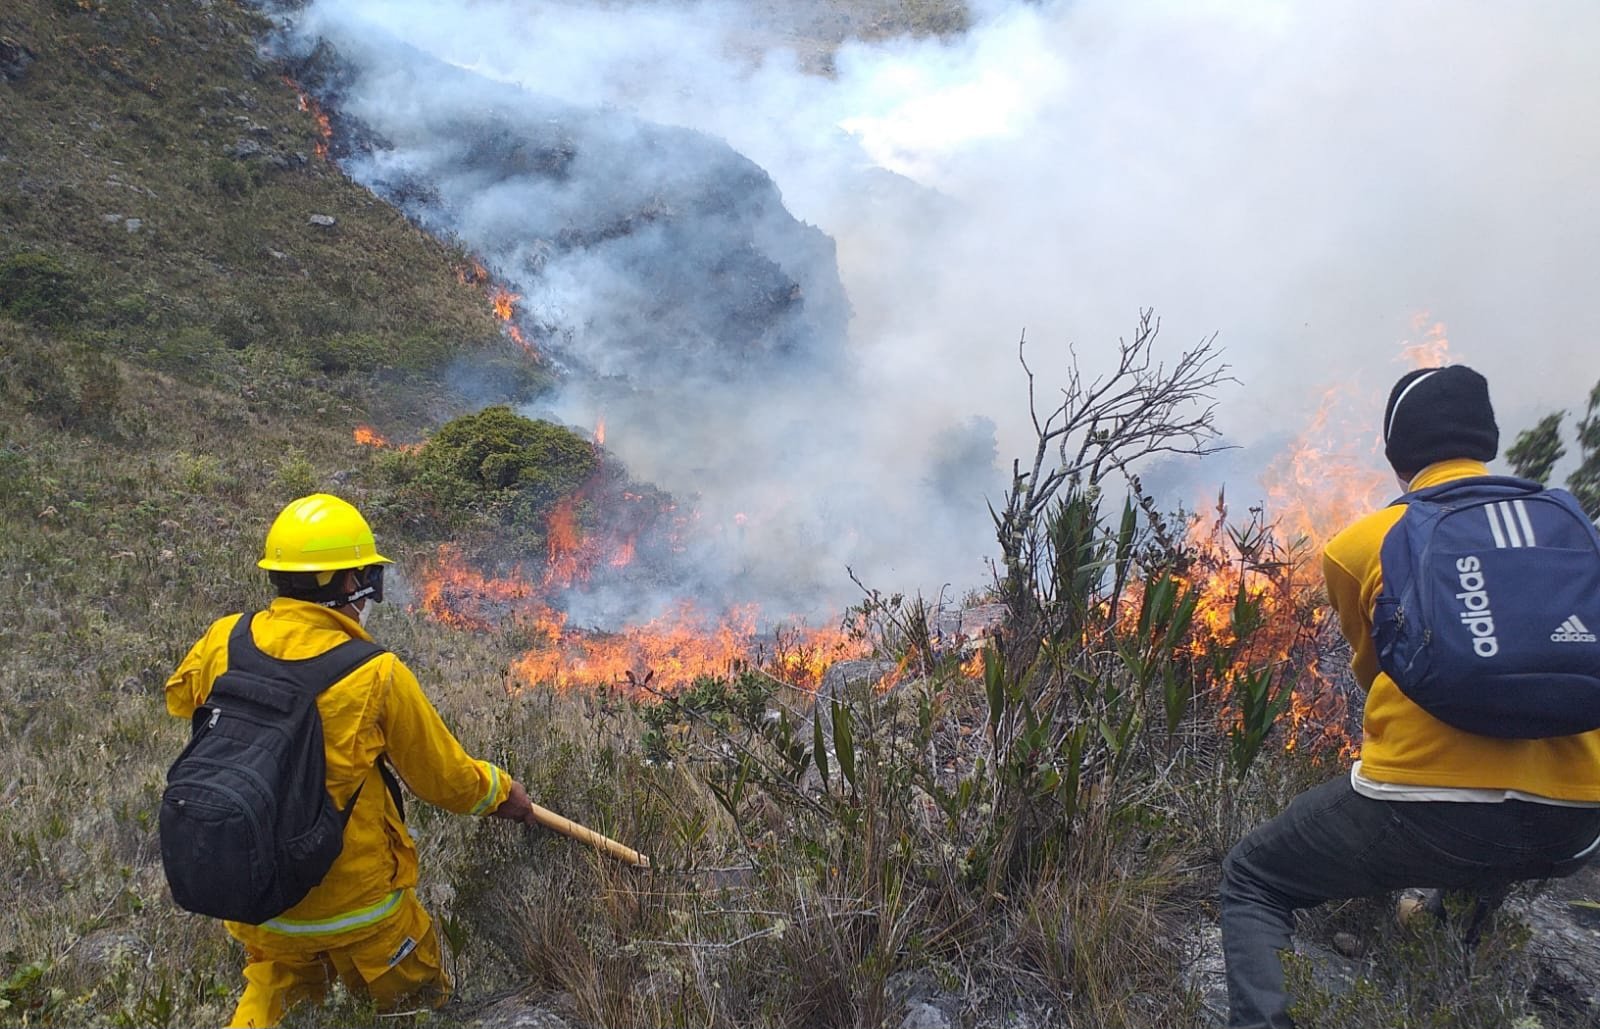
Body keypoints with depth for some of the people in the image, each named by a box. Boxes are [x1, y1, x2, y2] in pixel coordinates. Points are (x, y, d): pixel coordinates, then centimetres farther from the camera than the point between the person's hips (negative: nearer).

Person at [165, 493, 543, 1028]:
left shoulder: (223, 641, -11)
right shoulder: (377, 675, -23)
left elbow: (179, 698, 14)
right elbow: (444, 777, -9)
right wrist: (500, 790, 10)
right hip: (353, 903, -4)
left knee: (277, 980, 32)